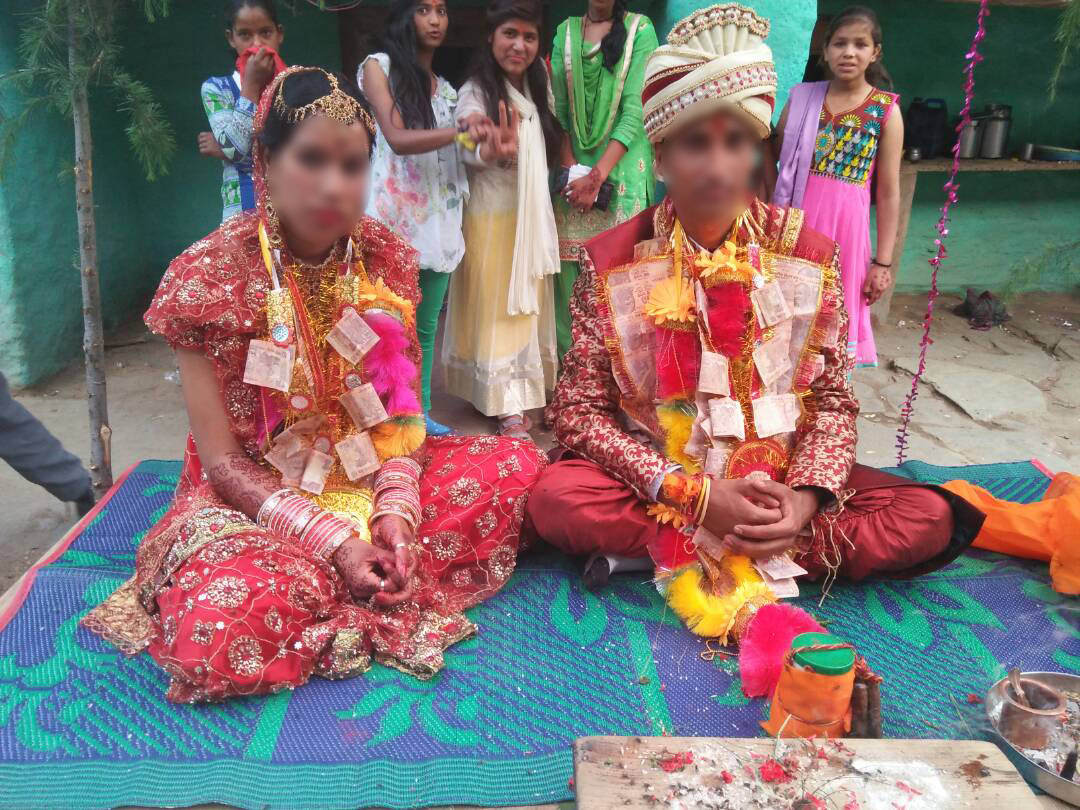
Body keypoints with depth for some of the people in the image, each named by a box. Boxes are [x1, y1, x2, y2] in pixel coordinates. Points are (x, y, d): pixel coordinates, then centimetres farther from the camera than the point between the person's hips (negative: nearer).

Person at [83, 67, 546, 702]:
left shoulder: (386, 258, -3)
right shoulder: (211, 275, -15)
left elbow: (403, 408, 0)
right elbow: (221, 457, -14)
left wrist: (397, 511, -16)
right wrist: (333, 540, -21)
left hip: (375, 481, 5)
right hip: (256, 500, -4)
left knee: (521, 465, -11)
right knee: (220, 630, -34)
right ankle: (381, 604, -6)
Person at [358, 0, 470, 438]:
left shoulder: (447, 88, 20)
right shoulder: (378, 66, 3)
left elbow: (461, 152, 10)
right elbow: (398, 138, -11)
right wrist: (462, 131, -19)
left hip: (440, 218, 5)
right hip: (396, 215, -5)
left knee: (426, 324, 8)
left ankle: (419, 412, 15)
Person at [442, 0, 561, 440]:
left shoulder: (539, 87, 8)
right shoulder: (475, 93, -14)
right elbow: (470, 151, -32)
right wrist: (496, 153, -52)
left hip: (533, 216, 7)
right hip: (493, 218, -7)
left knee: (528, 307, 14)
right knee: (498, 309, -2)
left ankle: (525, 391, 27)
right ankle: (510, 406, 4)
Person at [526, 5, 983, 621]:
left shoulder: (808, 255, -4)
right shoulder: (612, 262, -9)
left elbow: (832, 399, 0)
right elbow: (580, 410, -11)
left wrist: (808, 495, -19)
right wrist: (695, 494, -22)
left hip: (778, 480, 3)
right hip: (656, 480, -2)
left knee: (930, 521, -19)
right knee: (557, 500, -31)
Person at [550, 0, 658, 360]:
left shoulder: (640, 29, 0)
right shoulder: (565, 32, 10)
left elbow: (635, 110, -8)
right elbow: (558, 109, 7)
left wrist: (597, 176, -14)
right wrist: (571, 167, -7)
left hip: (622, 162, -3)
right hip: (575, 162, 3)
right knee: (564, 258, -2)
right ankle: (561, 353, 7)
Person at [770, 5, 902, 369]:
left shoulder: (886, 111, -1)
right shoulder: (801, 98, 3)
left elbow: (888, 194, -1)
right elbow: (772, 163, 9)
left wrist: (883, 262, -3)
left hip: (845, 227, -1)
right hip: (794, 222, 1)